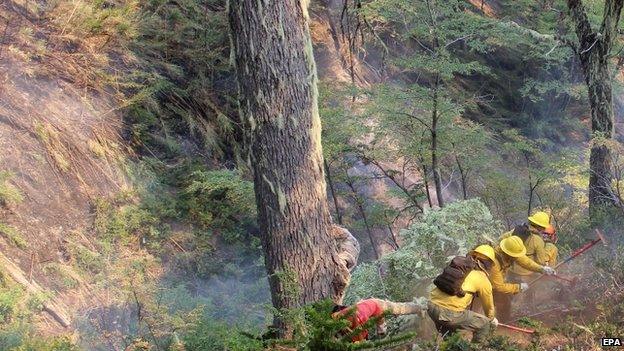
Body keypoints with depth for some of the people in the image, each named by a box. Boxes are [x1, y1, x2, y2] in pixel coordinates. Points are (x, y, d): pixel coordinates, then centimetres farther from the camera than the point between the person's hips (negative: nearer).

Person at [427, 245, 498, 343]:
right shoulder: (483, 280, 6)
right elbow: (489, 305, 22)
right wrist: (492, 319, 45)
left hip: (431, 307, 6)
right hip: (450, 313, -6)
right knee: (484, 325, 13)